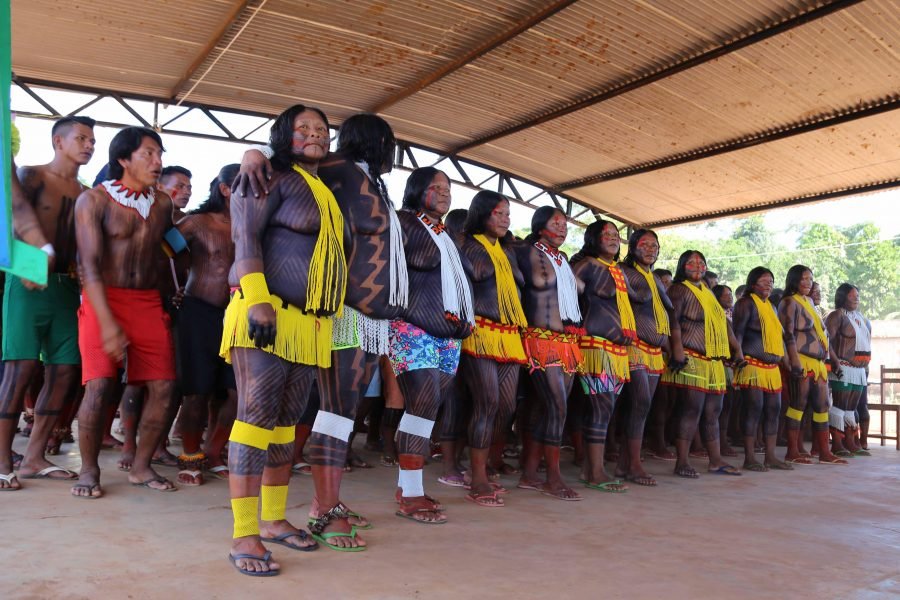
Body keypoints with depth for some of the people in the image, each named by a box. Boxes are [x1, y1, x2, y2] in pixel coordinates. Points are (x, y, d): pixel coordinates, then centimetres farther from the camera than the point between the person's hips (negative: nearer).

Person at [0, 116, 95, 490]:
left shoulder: (87, 194, 17)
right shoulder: (31, 176, 2)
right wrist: (42, 250, -35)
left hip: (67, 287, 6)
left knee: (66, 372, 2)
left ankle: (33, 459, 13)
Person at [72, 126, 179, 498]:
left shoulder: (162, 203, 8)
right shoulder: (94, 199, -6)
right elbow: (89, 263, -14)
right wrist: (107, 323, -23)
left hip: (149, 301, 4)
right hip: (103, 300, -4)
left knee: (163, 387, -3)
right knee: (99, 386, -14)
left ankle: (141, 467, 12)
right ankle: (89, 470, 5)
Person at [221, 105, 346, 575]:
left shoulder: (325, 191, 22)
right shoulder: (273, 179, 0)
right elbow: (245, 238, -11)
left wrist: (329, 317, 18)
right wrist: (257, 300, -23)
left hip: (311, 324, 8)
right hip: (266, 315, -8)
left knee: (286, 423, 10)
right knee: (256, 417, -9)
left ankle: (273, 519, 20)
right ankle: (244, 536, -5)